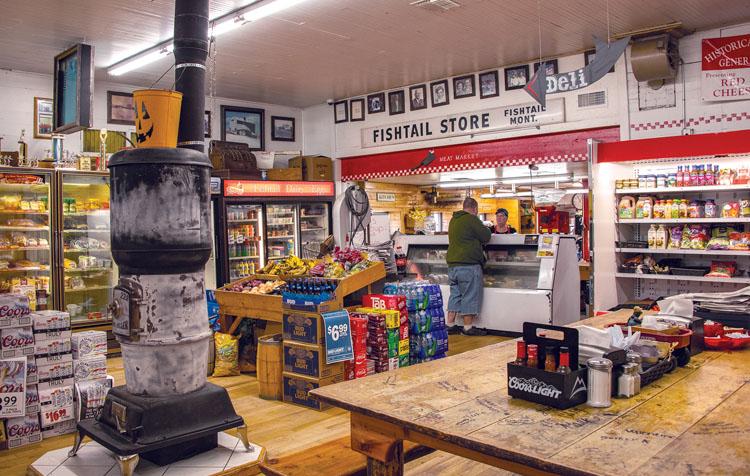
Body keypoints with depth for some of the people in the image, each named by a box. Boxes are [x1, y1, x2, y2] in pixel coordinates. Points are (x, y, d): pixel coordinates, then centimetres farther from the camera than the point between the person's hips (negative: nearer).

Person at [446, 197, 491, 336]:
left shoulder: (454, 220, 16)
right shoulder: (471, 219, -11)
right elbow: (486, 236, -8)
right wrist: (485, 228, 13)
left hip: (452, 264, 8)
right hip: (468, 265, -8)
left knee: (455, 294, 14)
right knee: (470, 296, -1)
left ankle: (450, 325, 17)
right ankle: (468, 327, 3)